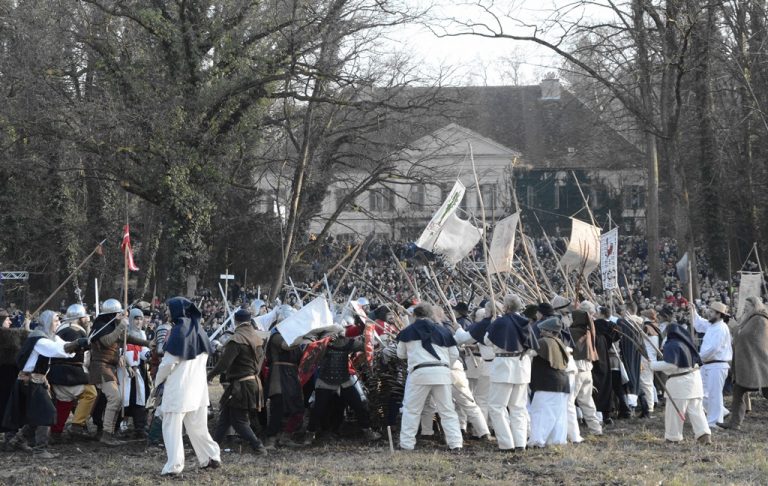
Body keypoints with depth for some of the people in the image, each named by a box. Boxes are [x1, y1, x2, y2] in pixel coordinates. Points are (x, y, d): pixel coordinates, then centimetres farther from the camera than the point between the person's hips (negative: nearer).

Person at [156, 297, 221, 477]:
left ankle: (174, 466, -9)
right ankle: (211, 457, 20)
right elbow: (205, 355, 15)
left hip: (178, 386, -7)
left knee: (172, 426, -3)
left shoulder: (179, 330, -15)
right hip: (198, 385, 7)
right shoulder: (198, 329, 7)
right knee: (197, 426, 17)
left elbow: (169, 361, -14)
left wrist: (159, 379, 1)